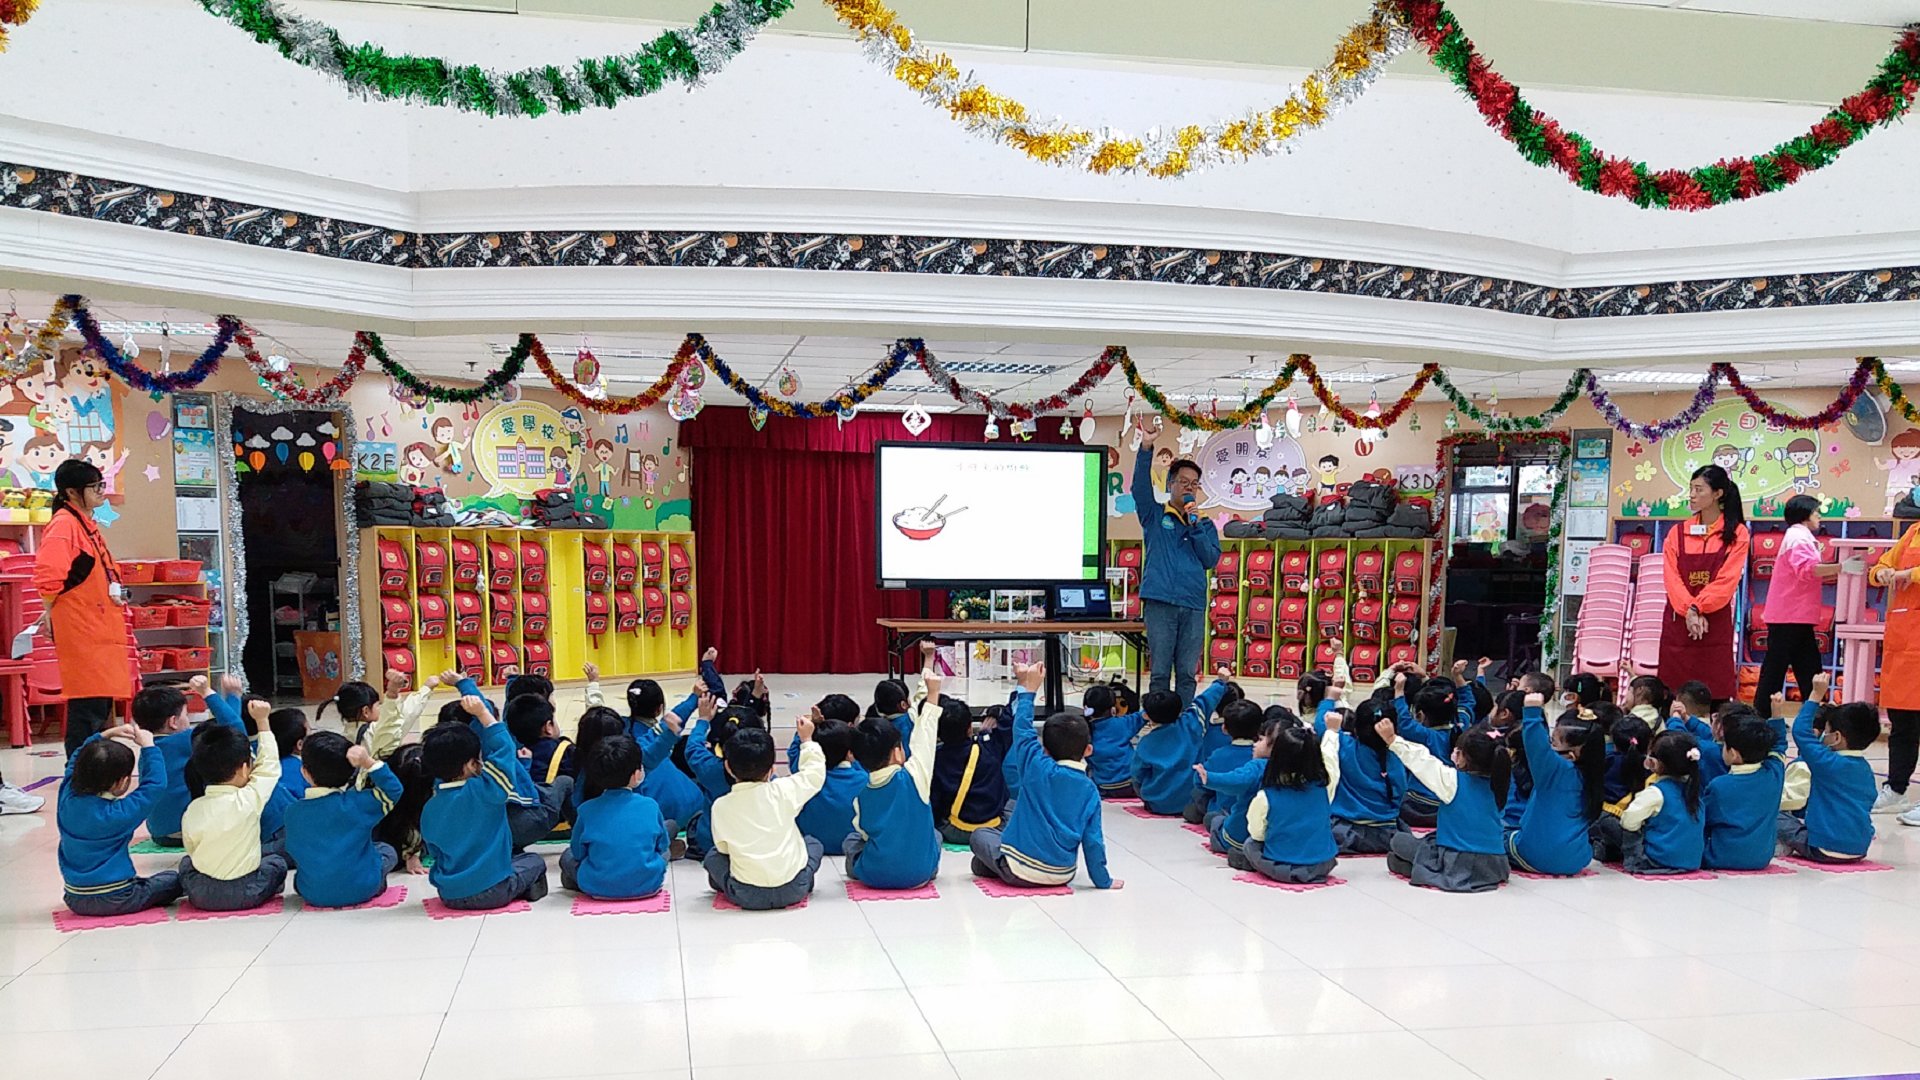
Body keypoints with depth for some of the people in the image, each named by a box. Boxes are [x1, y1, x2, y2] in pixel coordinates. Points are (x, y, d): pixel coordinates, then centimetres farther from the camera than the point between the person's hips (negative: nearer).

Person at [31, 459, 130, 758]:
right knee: (88, 709, -10)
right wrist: (53, 613, -9)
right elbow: (48, 575, -21)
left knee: (101, 705, 13)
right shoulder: (63, 525, -12)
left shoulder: (88, 524, 17)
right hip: (81, 632, -10)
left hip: (101, 628, 10)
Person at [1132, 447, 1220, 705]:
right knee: (1160, 672, -2)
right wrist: (1146, 447, -20)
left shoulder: (1205, 525, 16)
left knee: (1187, 674, 4)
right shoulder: (1154, 515, 10)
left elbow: (1211, 560, 4)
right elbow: (1140, 486, -7)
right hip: (1160, 603, -2)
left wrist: (1195, 525, -5)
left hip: (1194, 606, 2)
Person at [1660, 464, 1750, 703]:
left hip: (1716, 623, -2)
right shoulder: (1678, 532, 9)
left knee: (1716, 692, -3)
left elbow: (1727, 580, -7)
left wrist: (1697, 608, -16)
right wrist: (1689, 611, -14)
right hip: (1677, 622, 2)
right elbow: (1671, 578, 0)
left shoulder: (1736, 533, 2)